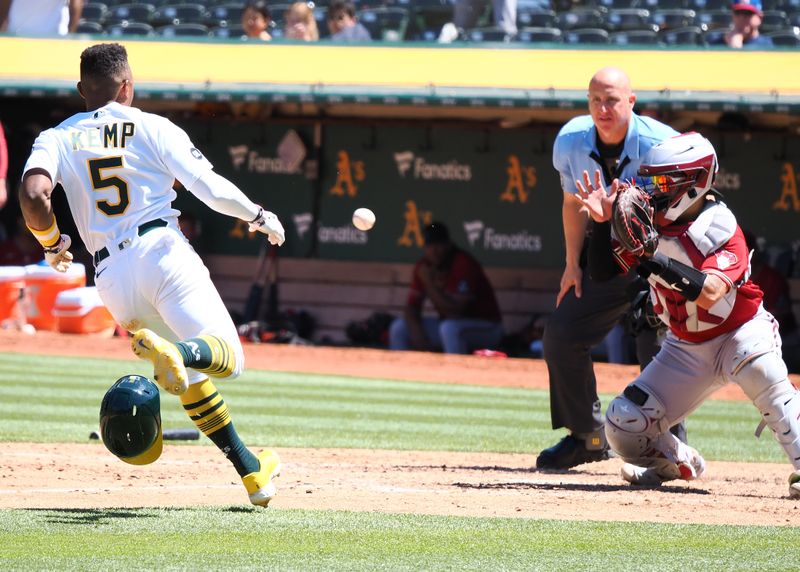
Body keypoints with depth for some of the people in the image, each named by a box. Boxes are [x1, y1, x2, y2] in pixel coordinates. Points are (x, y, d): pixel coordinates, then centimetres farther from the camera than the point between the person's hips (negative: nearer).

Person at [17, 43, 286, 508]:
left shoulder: (57, 138, 11)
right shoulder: (153, 128, 6)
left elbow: (32, 194, -8)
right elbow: (212, 189, -1)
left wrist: (53, 244, 10)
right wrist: (259, 216, 17)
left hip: (111, 275, 4)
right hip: (163, 253, -4)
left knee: (192, 373, 18)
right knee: (227, 357, -12)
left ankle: (252, 470, 12)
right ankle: (171, 351, -46)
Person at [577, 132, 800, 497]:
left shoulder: (718, 228, -24)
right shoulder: (648, 224, -6)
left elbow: (710, 293, -39)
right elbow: (604, 271, -5)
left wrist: (654, 259, -47)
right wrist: (603, 223, -21)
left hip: (741, 332, -6)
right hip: (685, 346, 6)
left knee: (762, 371, -40)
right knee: (625, 425, -5)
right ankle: (679, 463, 25)